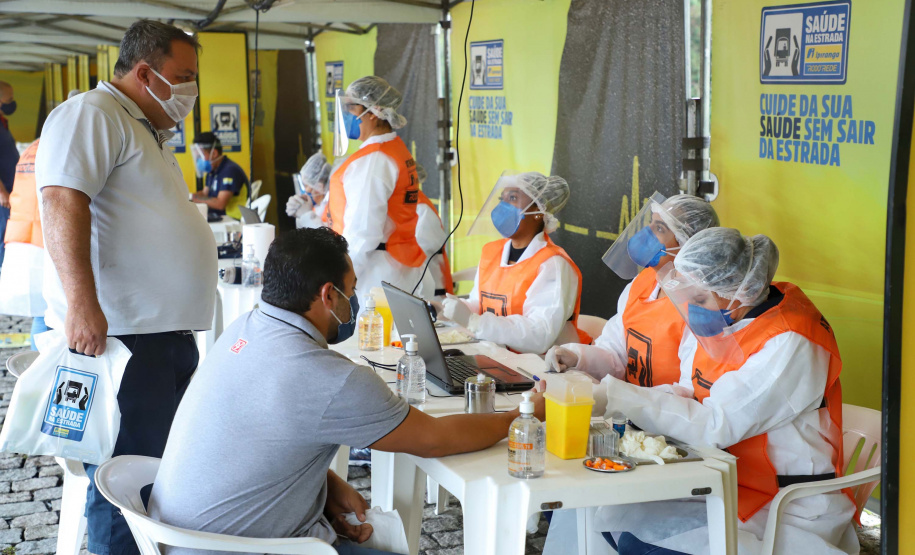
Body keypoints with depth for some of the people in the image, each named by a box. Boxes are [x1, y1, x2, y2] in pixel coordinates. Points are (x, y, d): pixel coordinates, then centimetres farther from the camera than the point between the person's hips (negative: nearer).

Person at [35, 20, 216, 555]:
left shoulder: (149, 134, 23)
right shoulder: (91, 114, -10)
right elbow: (62, 202, -23)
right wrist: (82, 302, -32)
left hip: (169, 332, 11)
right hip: (118, 334, -11)